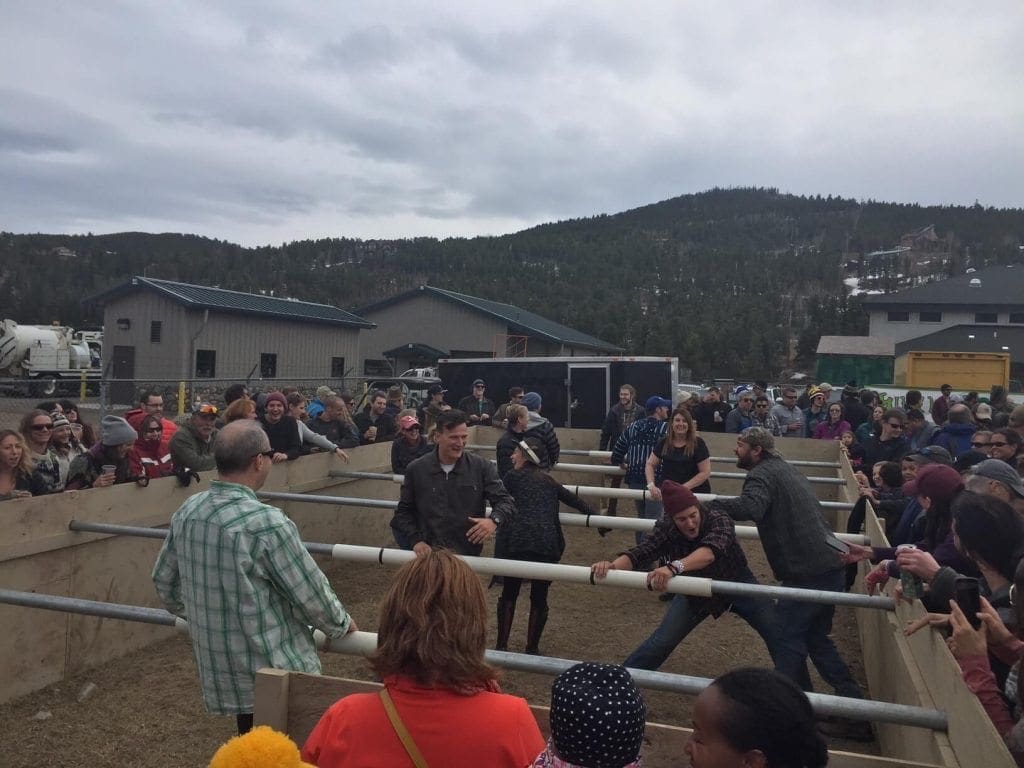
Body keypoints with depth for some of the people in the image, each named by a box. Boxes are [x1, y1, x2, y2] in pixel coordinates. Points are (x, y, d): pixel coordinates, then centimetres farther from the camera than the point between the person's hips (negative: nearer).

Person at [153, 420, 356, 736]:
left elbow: (164, 579, 10)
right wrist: (342, 623, 2)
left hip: (218, 670, 7)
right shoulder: (266, 523, -26)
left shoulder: (187, 511, -4)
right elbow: (311, 594, -17)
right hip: (275, 673, -7)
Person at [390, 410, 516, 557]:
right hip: (428, 554, 1)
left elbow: (505, 501, -5)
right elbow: (404, 511, 7)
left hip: (469, 555, -1)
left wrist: (494, 520, -27)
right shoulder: (416, 469, -2)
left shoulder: (482, 467, -6)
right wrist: (415, 540, -7)